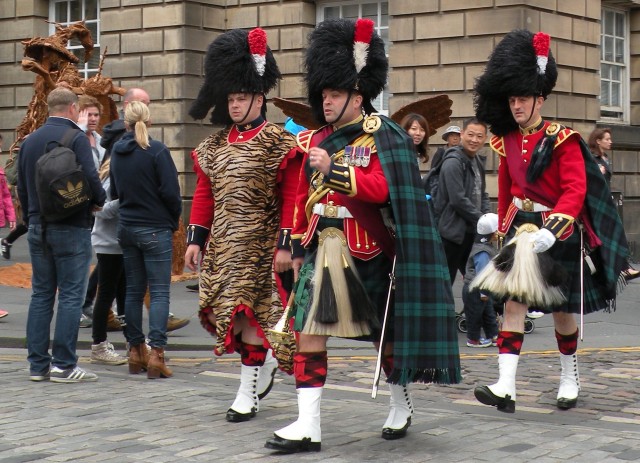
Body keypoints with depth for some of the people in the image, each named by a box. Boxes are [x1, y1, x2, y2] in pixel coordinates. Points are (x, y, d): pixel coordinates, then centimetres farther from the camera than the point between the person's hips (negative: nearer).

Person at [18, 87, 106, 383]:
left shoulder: (30, 141, 10)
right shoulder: (76, 139, -10)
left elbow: (21, 186, 15)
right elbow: (91, 178, -18)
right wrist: (98, 202, 1)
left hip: (37, 227, 6)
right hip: (71, 228, -6)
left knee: (41, 294, 10)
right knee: (71, 295, -2)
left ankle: (37, 364, 11)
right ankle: (63, 364, -3)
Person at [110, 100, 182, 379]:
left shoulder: (116, 152, 6)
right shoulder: (156, 151, -12)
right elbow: (171, 192, -13)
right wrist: (174, 221, 1)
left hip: (127, 228, 6)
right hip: (155, 230, -6)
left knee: (133, 291, 12)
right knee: (159, 292, -4)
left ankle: (136, 352, 16)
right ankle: (156, 354, -12)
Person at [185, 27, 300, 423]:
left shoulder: (278, 142, -6)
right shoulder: (215, 145, 12)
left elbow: (291, 197, -9)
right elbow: (204, 195, 13)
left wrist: (285, 244, -14)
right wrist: (196, 239, 7)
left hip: (258, 242, -6)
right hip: (222, 242, 6)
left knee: (247, 310, -8)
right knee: (218, 310, 6)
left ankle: (248, 393, 2)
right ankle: (266, 363, 29)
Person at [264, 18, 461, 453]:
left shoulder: (382, 137, -7)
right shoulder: (316, 140, 11)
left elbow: (381, 189, -20)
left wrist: (332, 170, -27)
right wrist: (299, 248, 15)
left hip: (367, 253, -5)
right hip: (322, 250, 5)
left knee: (385, 333, 11)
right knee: (309, 333, -6)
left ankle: (402, 405, 33)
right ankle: (308, 427, -4)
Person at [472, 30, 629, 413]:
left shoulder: (563, 140, -12)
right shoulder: (506, 142, 4)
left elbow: (575, 190, -21)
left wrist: (552, 229, -34)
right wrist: (504, 230, 17)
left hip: (559, 233, -4)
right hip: (521, 231, 4)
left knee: (563, 310, 9)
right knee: (514, 302, -9)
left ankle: (570, 378, 30)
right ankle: (506, 387, -15)